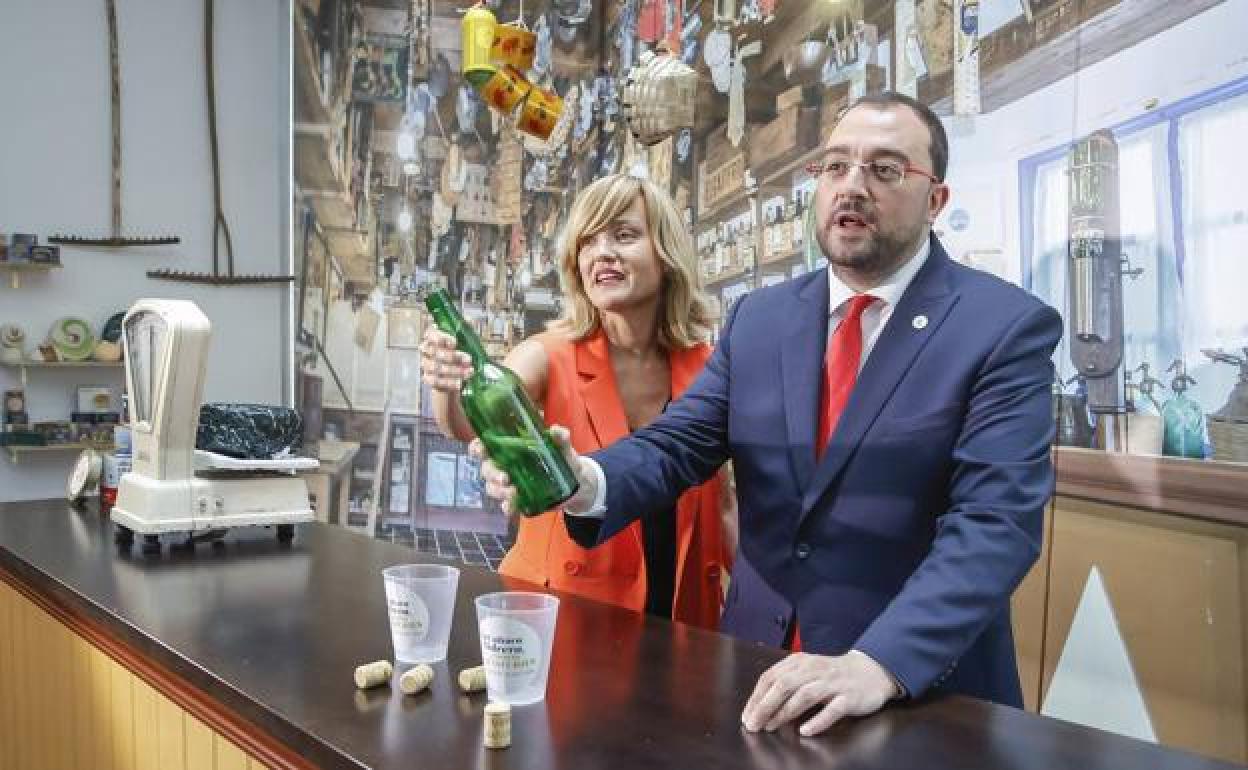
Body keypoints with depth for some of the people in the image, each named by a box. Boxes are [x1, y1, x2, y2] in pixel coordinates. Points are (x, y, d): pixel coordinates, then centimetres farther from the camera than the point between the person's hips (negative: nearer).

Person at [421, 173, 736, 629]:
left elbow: (718, 500, 6)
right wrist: (449, 387, -50)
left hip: (677, 619, 3)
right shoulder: (551, 357, -12)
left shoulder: (702, 369, -4)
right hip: (562, 609, -2)